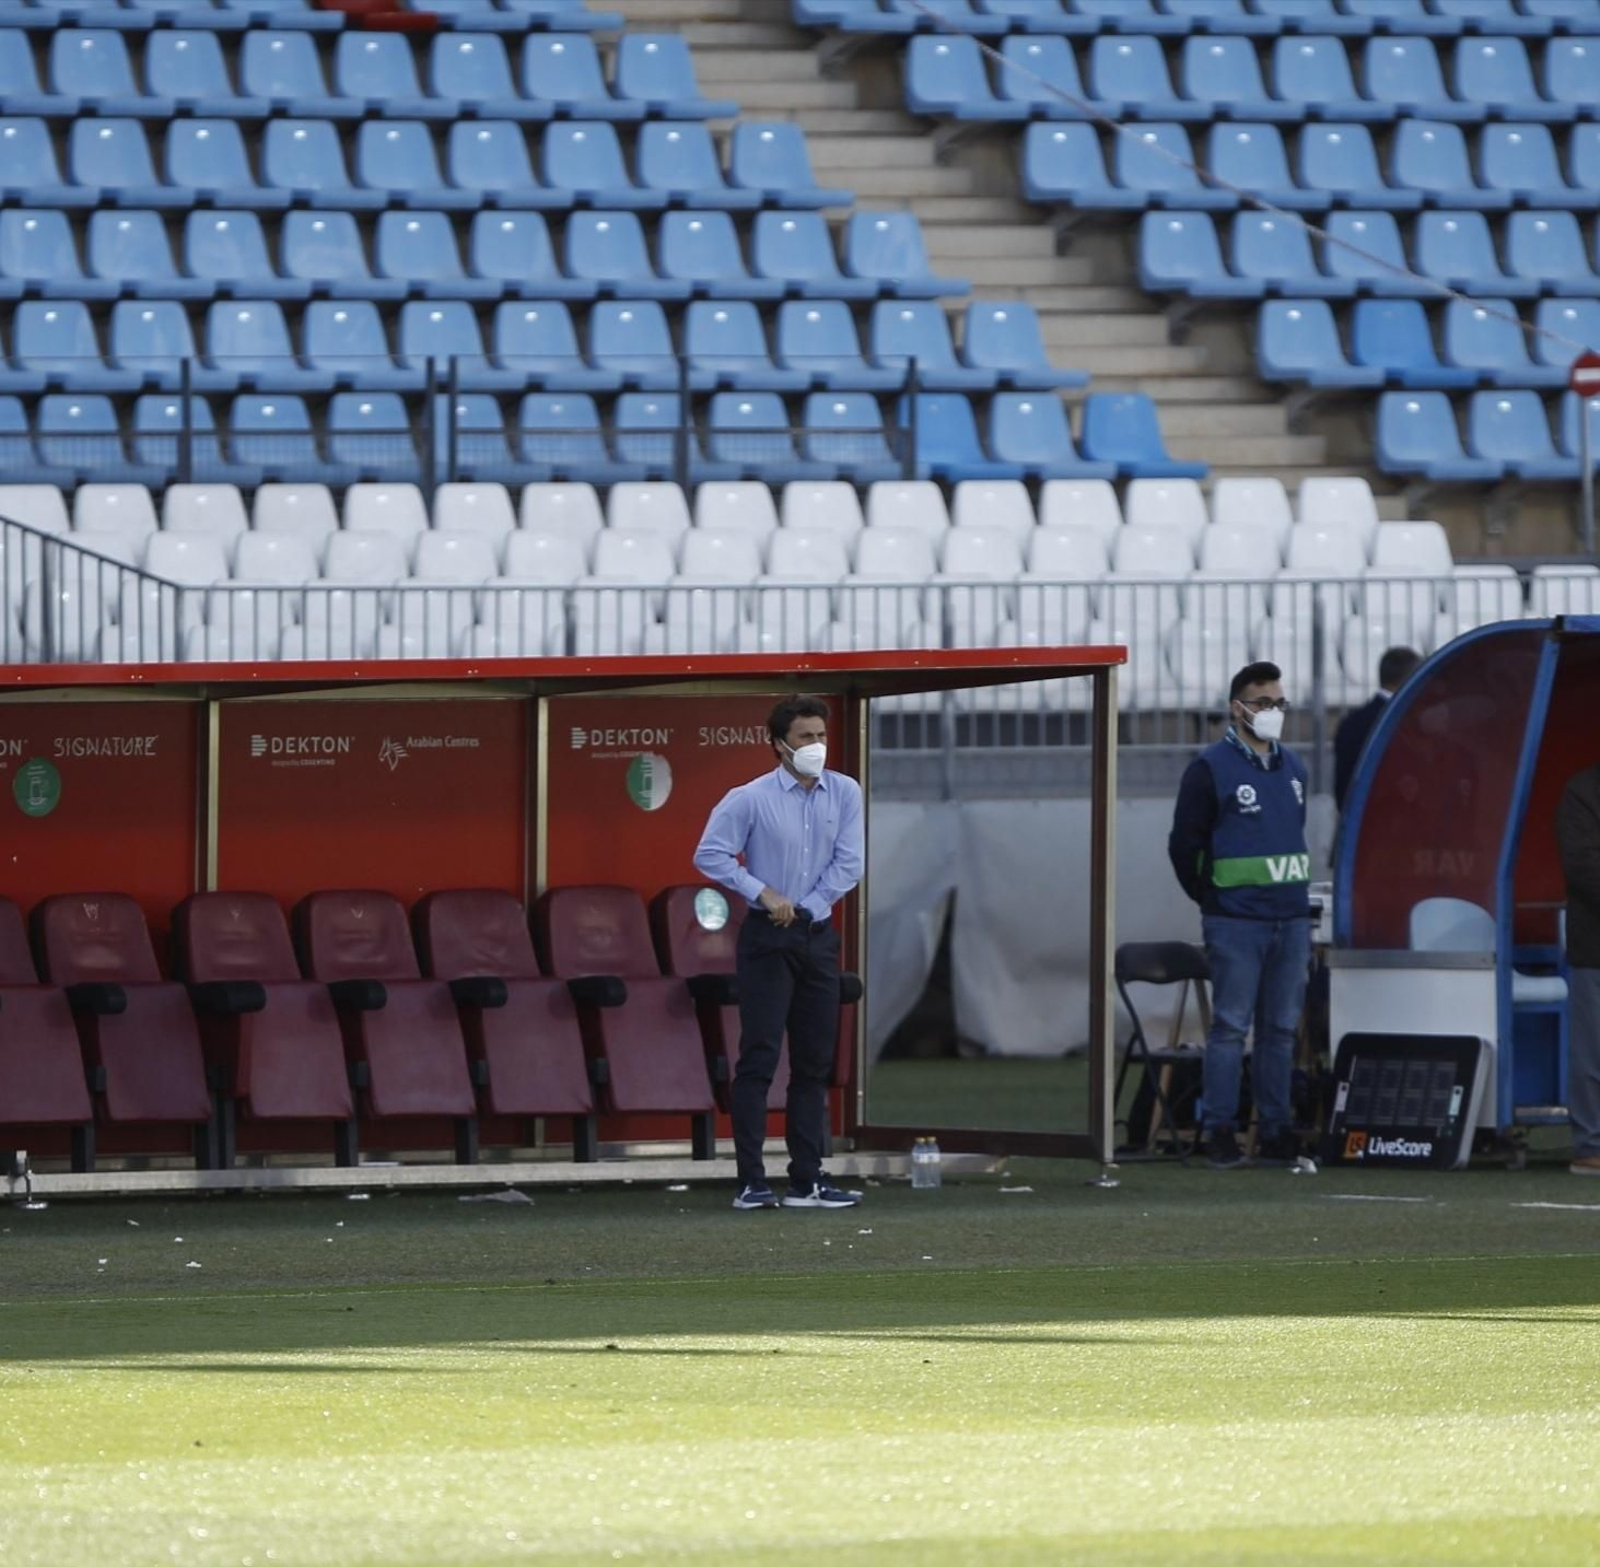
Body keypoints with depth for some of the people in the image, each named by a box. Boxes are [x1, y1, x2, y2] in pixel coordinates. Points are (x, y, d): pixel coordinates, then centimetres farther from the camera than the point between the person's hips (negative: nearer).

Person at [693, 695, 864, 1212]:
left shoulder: (844, 793, 1)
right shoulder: (750, 799, -10)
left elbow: (848, 864, 0)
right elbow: (709, 855, -10)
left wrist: (805, 907, -8)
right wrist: (763, 893, -15)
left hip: (817, 936, 5)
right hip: (767, 938, -5)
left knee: (815, 1062, 7)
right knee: (759, 1057, -7)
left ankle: (807, 1180, 11)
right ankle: (751, 1183, -7)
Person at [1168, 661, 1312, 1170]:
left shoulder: (1292, 769, 14)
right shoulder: (1211, 769, -5)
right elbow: (1184, 843, -2)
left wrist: (1294, 894, 15)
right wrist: (1211, 898, 3)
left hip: (1291, 919, 6)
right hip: (1236, 925, -6)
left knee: (1282, 1028, 8)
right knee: (1230, 1027, -6)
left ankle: (1276, 1133, 12)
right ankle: (1219, 1133, -3)